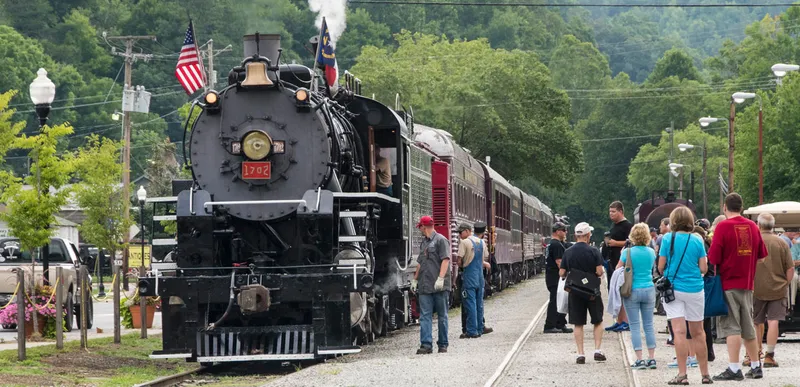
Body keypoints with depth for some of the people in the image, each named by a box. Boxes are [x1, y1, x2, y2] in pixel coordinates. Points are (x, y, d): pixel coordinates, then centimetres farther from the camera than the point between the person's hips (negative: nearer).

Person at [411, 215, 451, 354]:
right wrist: (415, 279, 22)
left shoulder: (441, 240, -5)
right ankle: (426, 344, -7)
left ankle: (443, 344, 9)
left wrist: (440, 278, -21)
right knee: (425, 315, -3)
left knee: (442, 316, 3)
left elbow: (445, 260, -13)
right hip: (425, 286, 7)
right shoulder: (424, 243, 19)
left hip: (440, 286, -7)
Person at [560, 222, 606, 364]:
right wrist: (600, 274, 7)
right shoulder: (593, 251, -10)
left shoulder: (568, 252, -2)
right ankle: (597, 350, 4)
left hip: (575, 292, 2)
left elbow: (562, 273, -1)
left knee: (578, 324, 6)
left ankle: (580, 354, 2)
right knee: (598, 321, 13)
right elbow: (599, 271, -15)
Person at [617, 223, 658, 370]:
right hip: (649, 290, 3)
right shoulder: (651, 252, 2)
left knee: (635, 326, 0)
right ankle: (651, 358, 8)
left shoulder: (628, 252, -9)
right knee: (649, 325, 9)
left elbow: (618, 269, 2)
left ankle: (639, 360, -4)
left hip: (632, 291, -3)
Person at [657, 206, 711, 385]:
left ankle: (682, 374, -12)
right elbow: (704, 268, -1)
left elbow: (661, 267, -3)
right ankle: (705, 374, 18)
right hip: (695, 288, 2)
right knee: (697, 332, 12)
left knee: (679, 331, -6)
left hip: (673, 288, -2)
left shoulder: (668, 239, -5)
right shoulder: (697, 241, -1)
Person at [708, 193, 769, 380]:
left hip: (728, 283, -5)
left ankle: (734, 369, -11)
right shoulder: (752, 226, 5)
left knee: (731, 327, -6)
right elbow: (761, 254, 13)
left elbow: (713, 258, -14)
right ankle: (756, 366, 20)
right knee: (748, 327, 15)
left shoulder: (723, 226, -11)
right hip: (747, 284, 5)